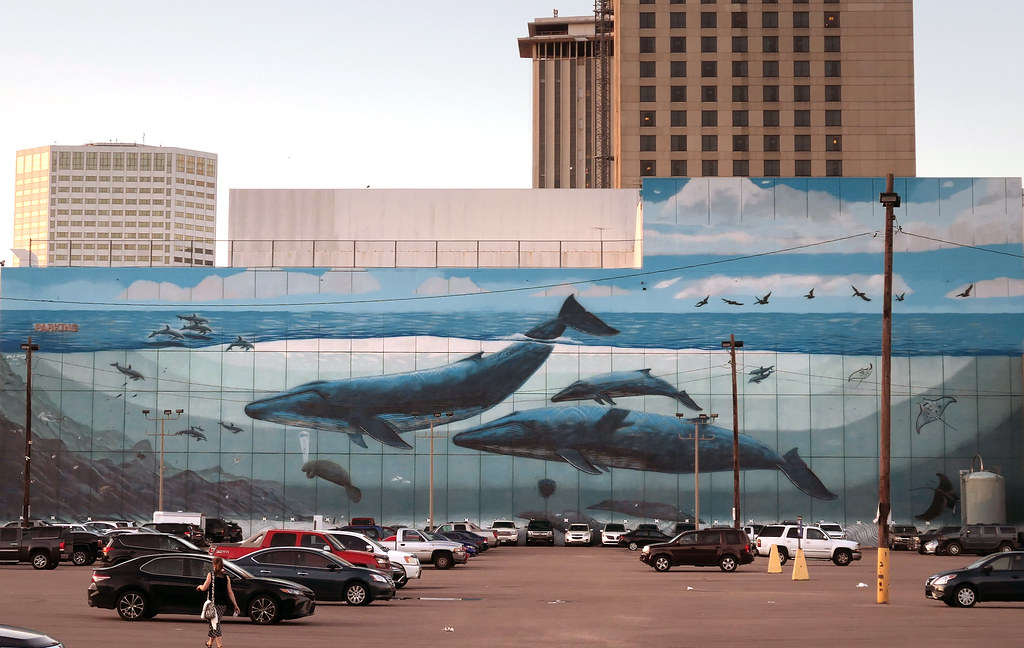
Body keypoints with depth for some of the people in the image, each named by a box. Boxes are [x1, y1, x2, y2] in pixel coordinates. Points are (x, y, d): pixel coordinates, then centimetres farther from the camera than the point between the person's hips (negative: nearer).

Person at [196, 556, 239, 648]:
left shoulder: (211, 575, -5)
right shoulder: (226, 577, 6)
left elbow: (204, 588, -7)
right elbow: (230, 592, 4)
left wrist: (199, 586, 16)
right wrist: (235, 604, 6)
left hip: (214, 603, -5)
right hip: (223, 604, 5)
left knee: (215, 623, -6)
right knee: (214, 623, 19)